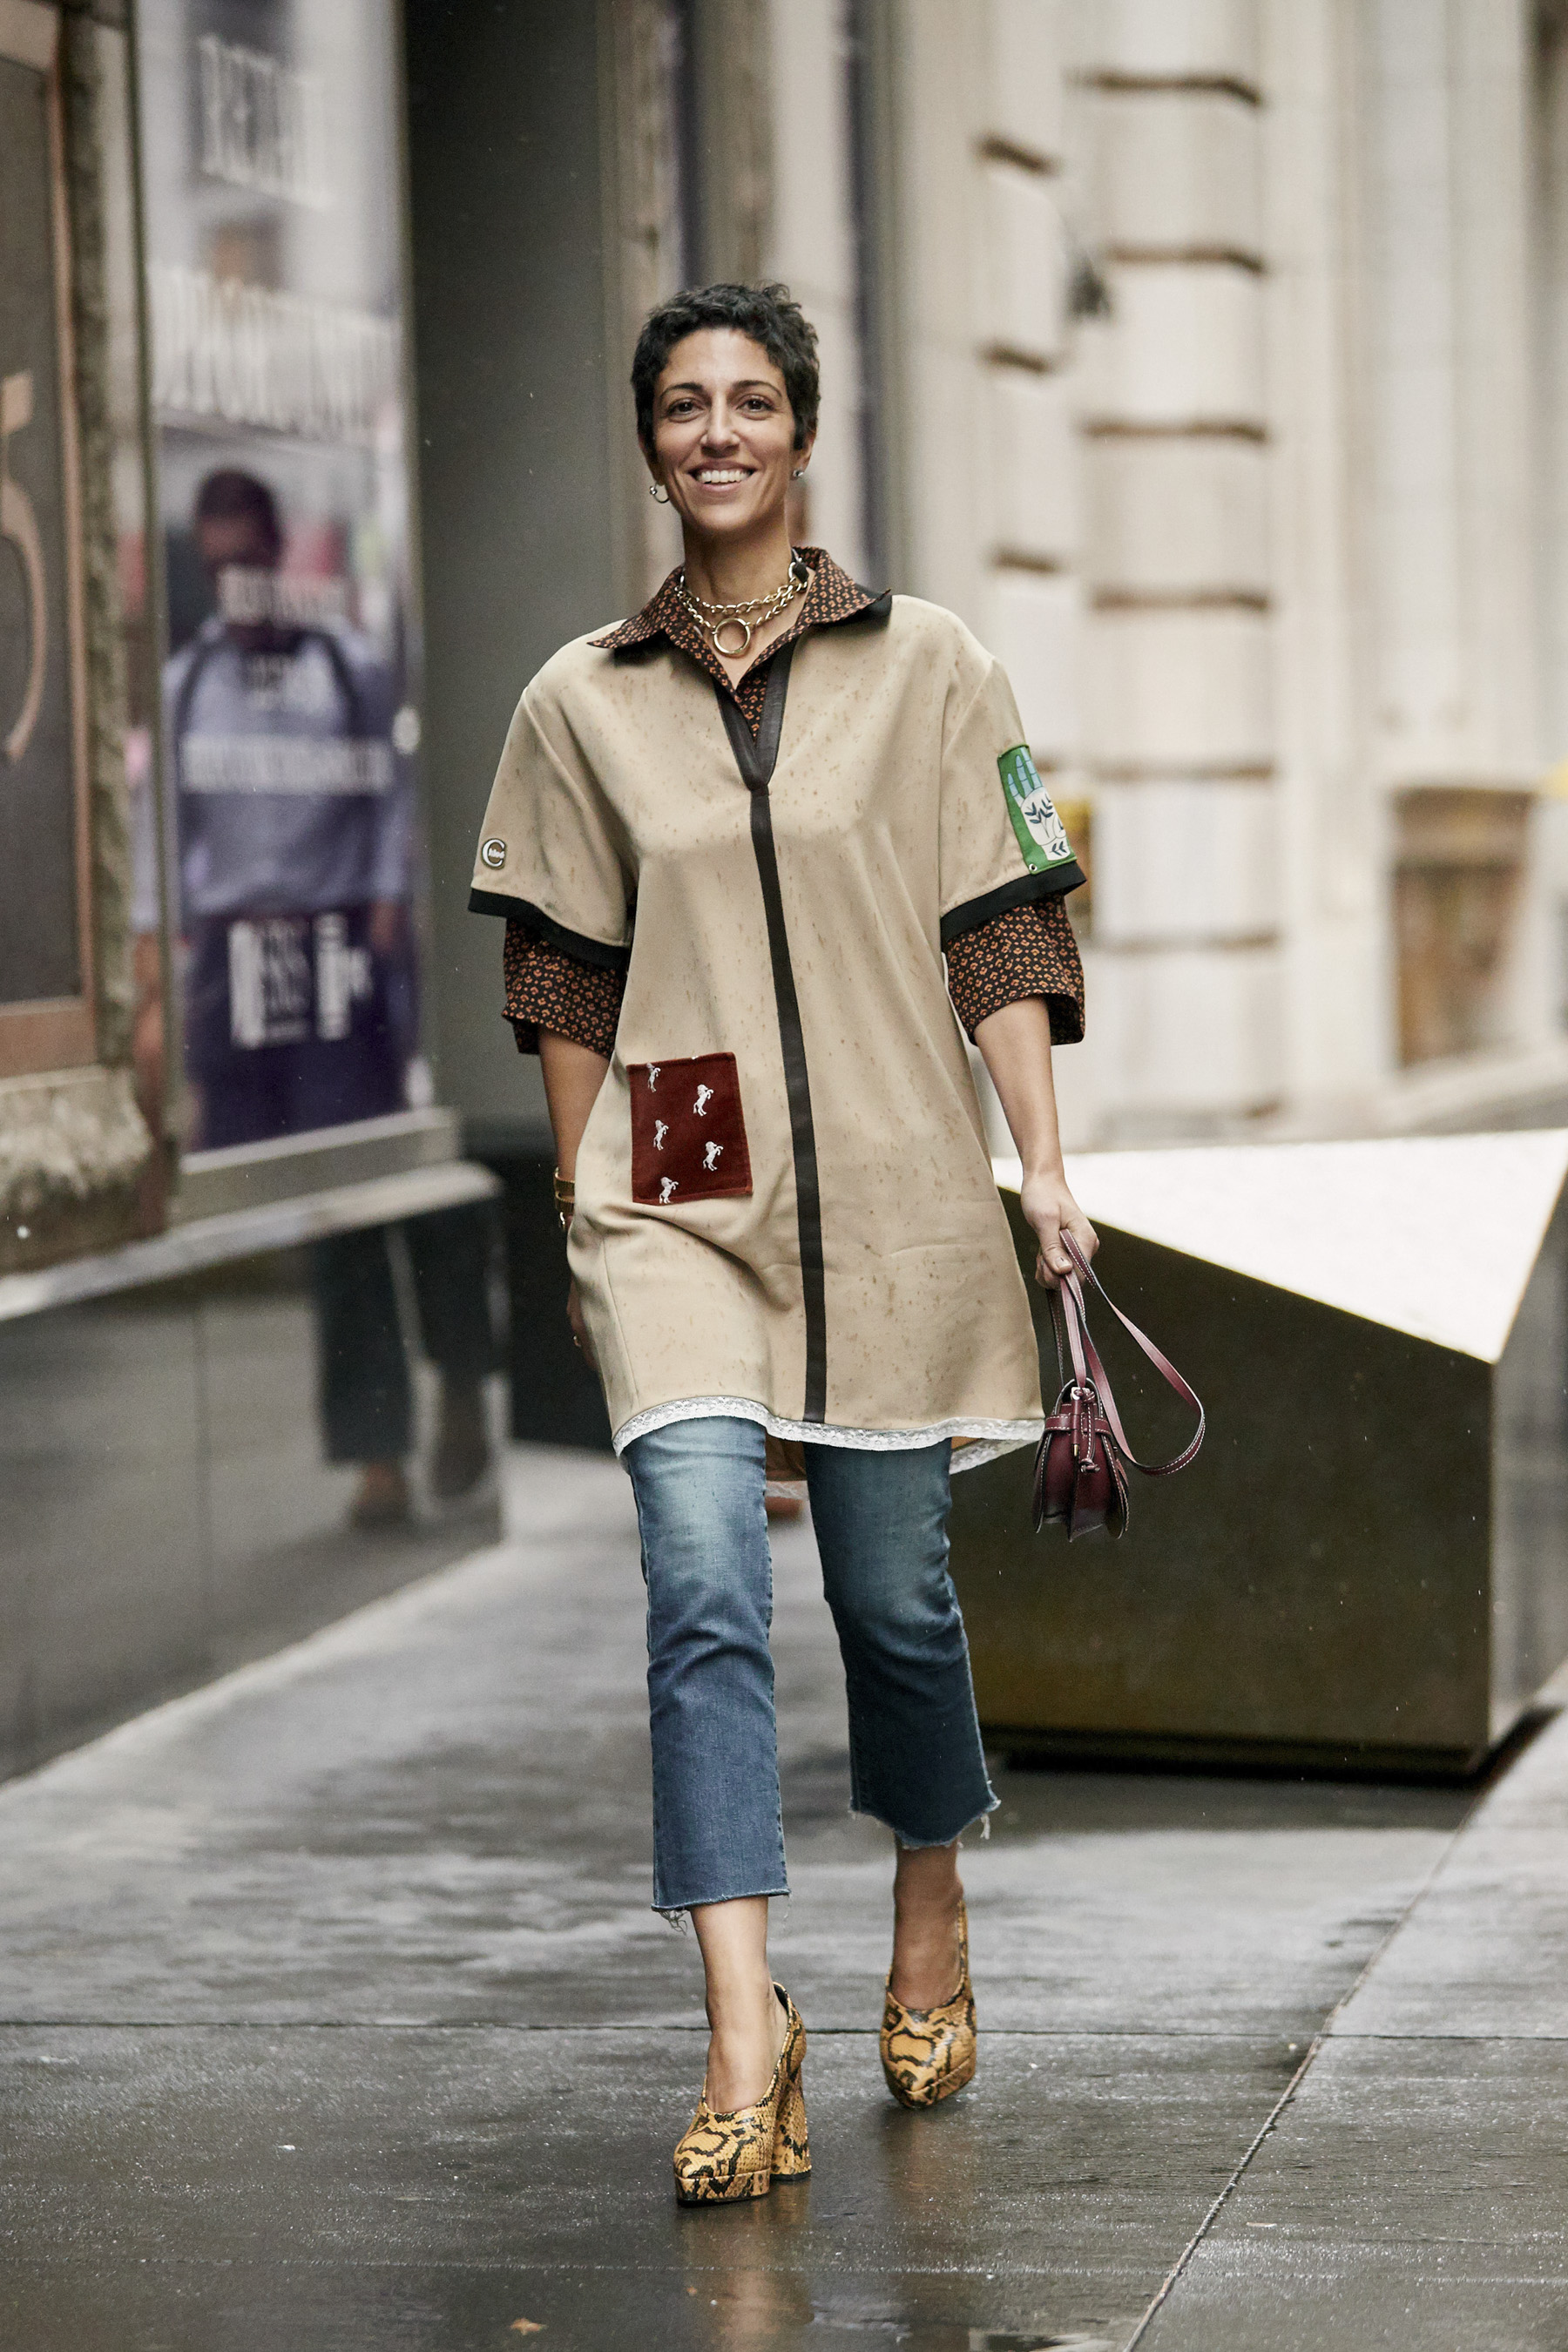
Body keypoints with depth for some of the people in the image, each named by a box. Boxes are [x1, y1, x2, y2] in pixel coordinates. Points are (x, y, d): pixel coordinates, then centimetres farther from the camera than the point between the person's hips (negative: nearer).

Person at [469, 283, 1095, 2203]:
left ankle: (931, 1922, 37)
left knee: (895, 1596, 9)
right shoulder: (582, 703, 7)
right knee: (704, 1596, -14)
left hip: (893, 1200, 0)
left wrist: (1044, 1170, -4)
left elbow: (1003, 937, 3)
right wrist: (583, 1216, 11)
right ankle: (745, 2039, -16)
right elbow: (565, 983, 12)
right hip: (676, 1205, 0)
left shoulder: (927, 670, 4)